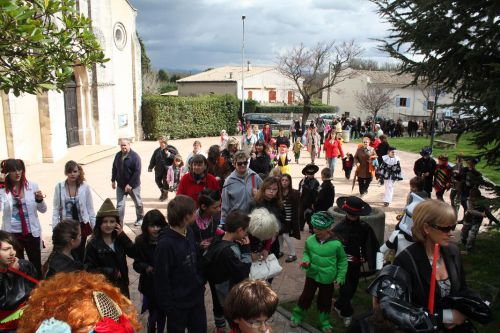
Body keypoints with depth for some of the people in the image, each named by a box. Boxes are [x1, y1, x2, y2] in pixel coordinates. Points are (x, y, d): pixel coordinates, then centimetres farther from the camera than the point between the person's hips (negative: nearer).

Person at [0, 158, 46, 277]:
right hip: (11, 234, 0)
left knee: (36, 266, 11)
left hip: (32, 232, 1)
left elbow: (43, 210, 3)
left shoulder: (32, 186, -3)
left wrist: (40, 200, -19)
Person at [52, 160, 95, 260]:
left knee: (80, 252, 11)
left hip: (82, 225, 0)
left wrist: (95, 227, 1)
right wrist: (55, 228, -4)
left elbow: (90, 209, 0)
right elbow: (56, 209, -1)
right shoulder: (59, 187, -7)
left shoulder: (85, 187, -8)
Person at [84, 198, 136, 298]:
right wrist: (111, 272, -17)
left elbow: (133, 253, -11)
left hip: (121, 285, 4)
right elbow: (89, 269, -14)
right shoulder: (93, 244, -12)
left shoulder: (120, 239, 1)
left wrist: (123, 236, -17)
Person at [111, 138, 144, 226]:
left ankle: (140, 218, 36)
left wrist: (130, 184, -22)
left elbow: (137, 172, -20)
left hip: (133, 185, -4)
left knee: (138, 203, 14)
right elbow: (114, 168, 14)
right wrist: (113, 180, 10)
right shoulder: (118, 155, 3)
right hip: (120, 185, 4)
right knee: (120, 205, 1)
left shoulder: (135, 156, -16)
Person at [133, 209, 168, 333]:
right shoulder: (140, 241, -10)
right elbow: (136, 263, -5)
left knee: (162, 314, 16)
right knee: (153, 315, 10)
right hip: (149, 285, 0)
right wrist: (146, 268, -23)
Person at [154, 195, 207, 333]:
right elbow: (161, 278, -20)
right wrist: (167, 305, -14)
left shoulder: (189, 233, -4)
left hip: (197, 296, 7)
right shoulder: (165, 244, -27)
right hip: (177, 302, -6)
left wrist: (201, 283, 9)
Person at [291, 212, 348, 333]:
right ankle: (297, 315, 42)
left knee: (325, 301, 18)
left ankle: (324, 321, 44)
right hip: (312, 275, 1)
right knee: (306, 296, 17)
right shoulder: (310, 240, -17)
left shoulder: (336, 244, -23)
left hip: (328, 279, -1)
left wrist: (340, 277, -5)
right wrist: (306, 261, -17)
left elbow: (343, 260, -6)